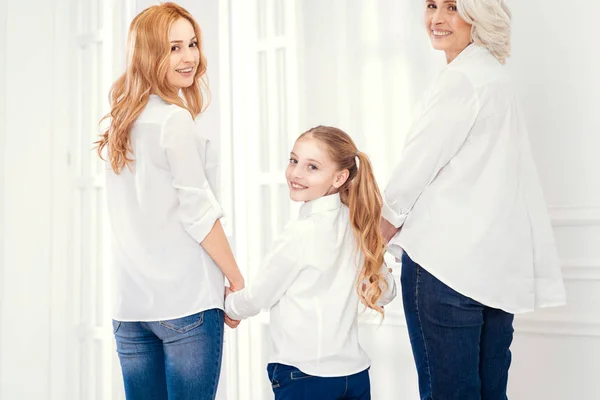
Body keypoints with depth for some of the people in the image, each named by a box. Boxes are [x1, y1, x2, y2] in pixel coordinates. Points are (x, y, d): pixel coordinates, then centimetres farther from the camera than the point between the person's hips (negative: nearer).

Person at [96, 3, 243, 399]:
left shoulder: (121, 121, 12)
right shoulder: (175, 120, -11)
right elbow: (198, 213, -12)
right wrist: (237, 281, -3)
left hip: (131, 299, 7)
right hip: (185, 299, -7)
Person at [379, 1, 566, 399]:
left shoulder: (462, 78, -10)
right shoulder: (495, 75, 19)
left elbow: (418, 164, -8)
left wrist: (373, 238, 5)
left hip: (447, 259, -9)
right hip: (498, 264, 9)